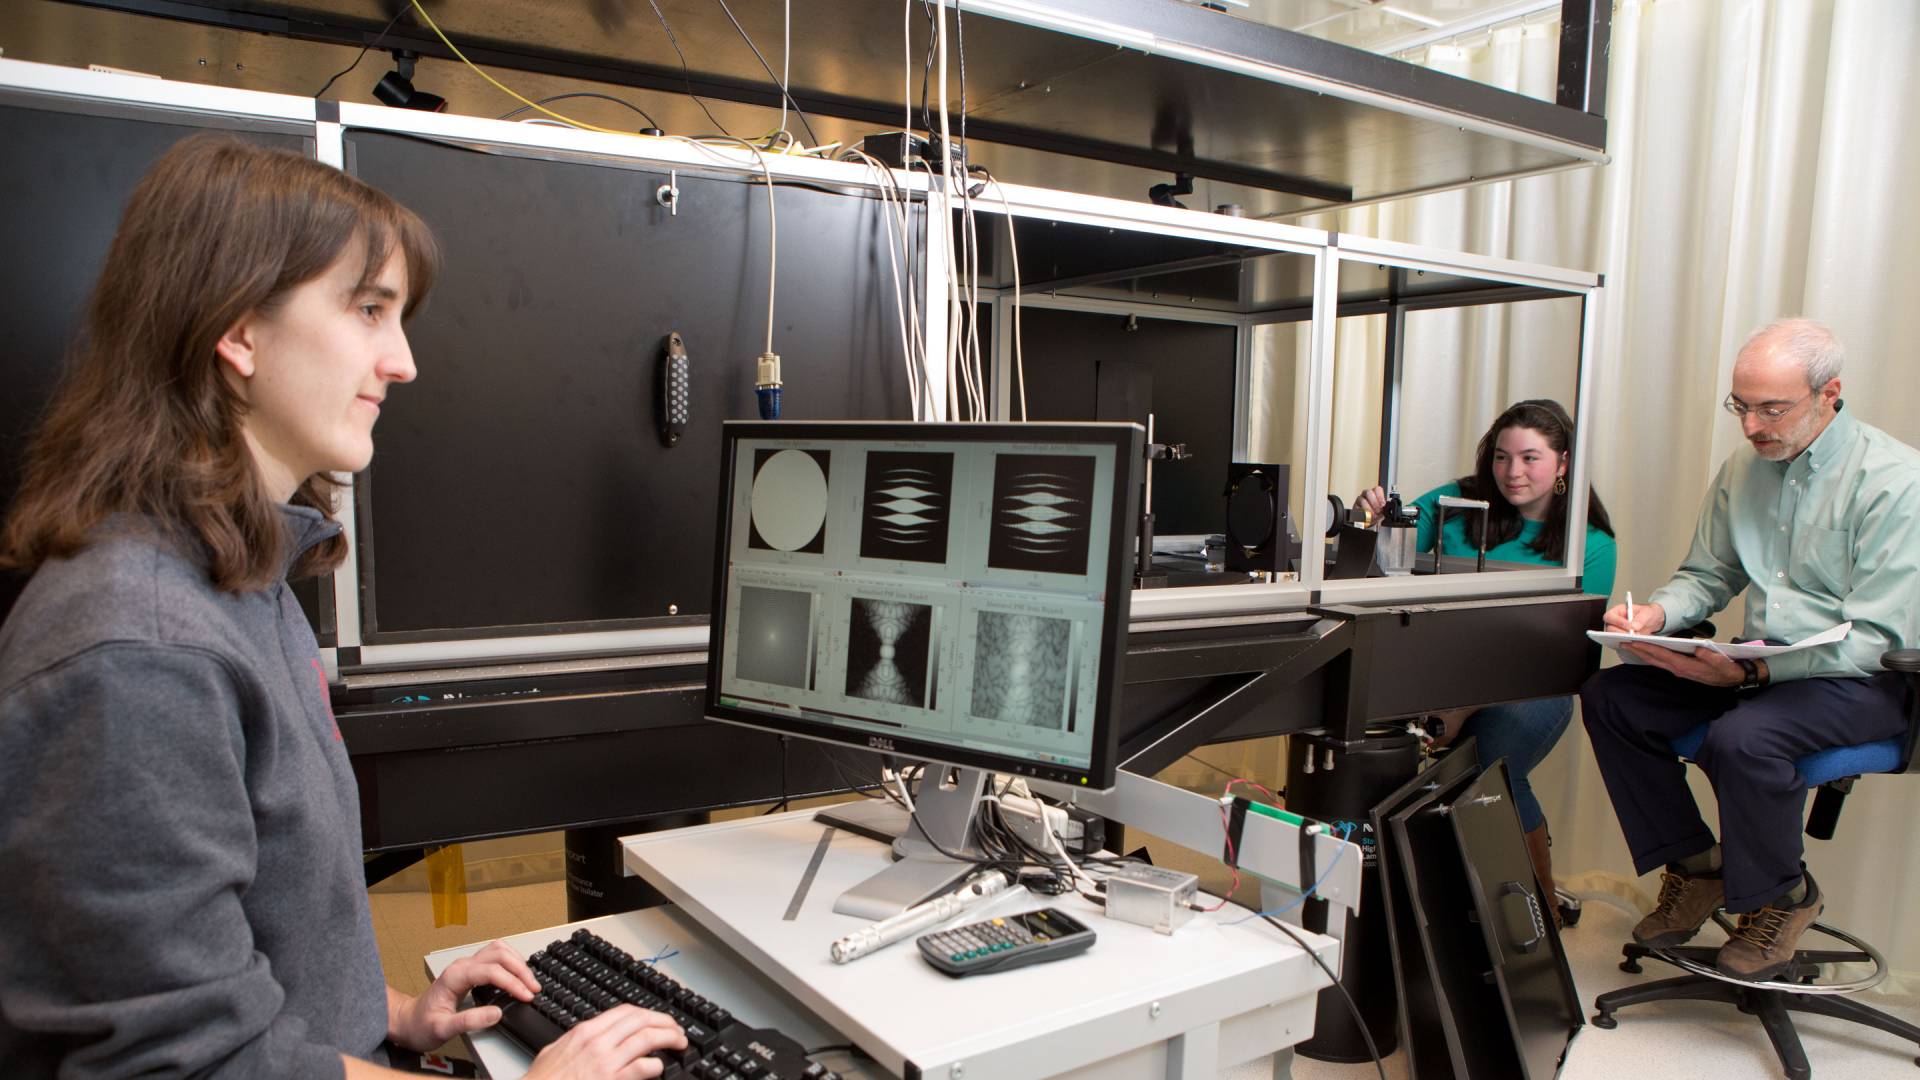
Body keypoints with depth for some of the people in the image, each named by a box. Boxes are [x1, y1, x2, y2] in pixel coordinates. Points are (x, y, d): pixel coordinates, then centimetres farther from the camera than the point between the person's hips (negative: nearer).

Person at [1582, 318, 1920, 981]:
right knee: (1608, 696, -12)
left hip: (1863, 683, -6)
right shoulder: (1744, 467, 5)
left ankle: (1782, 898, -3)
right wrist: (1655, 613, -10)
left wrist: (1755, 670, -31)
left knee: (1742, 737, -35)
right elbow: (1707, 576, 14)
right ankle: (1694, 864, 5)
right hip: (1762, 665, 7)